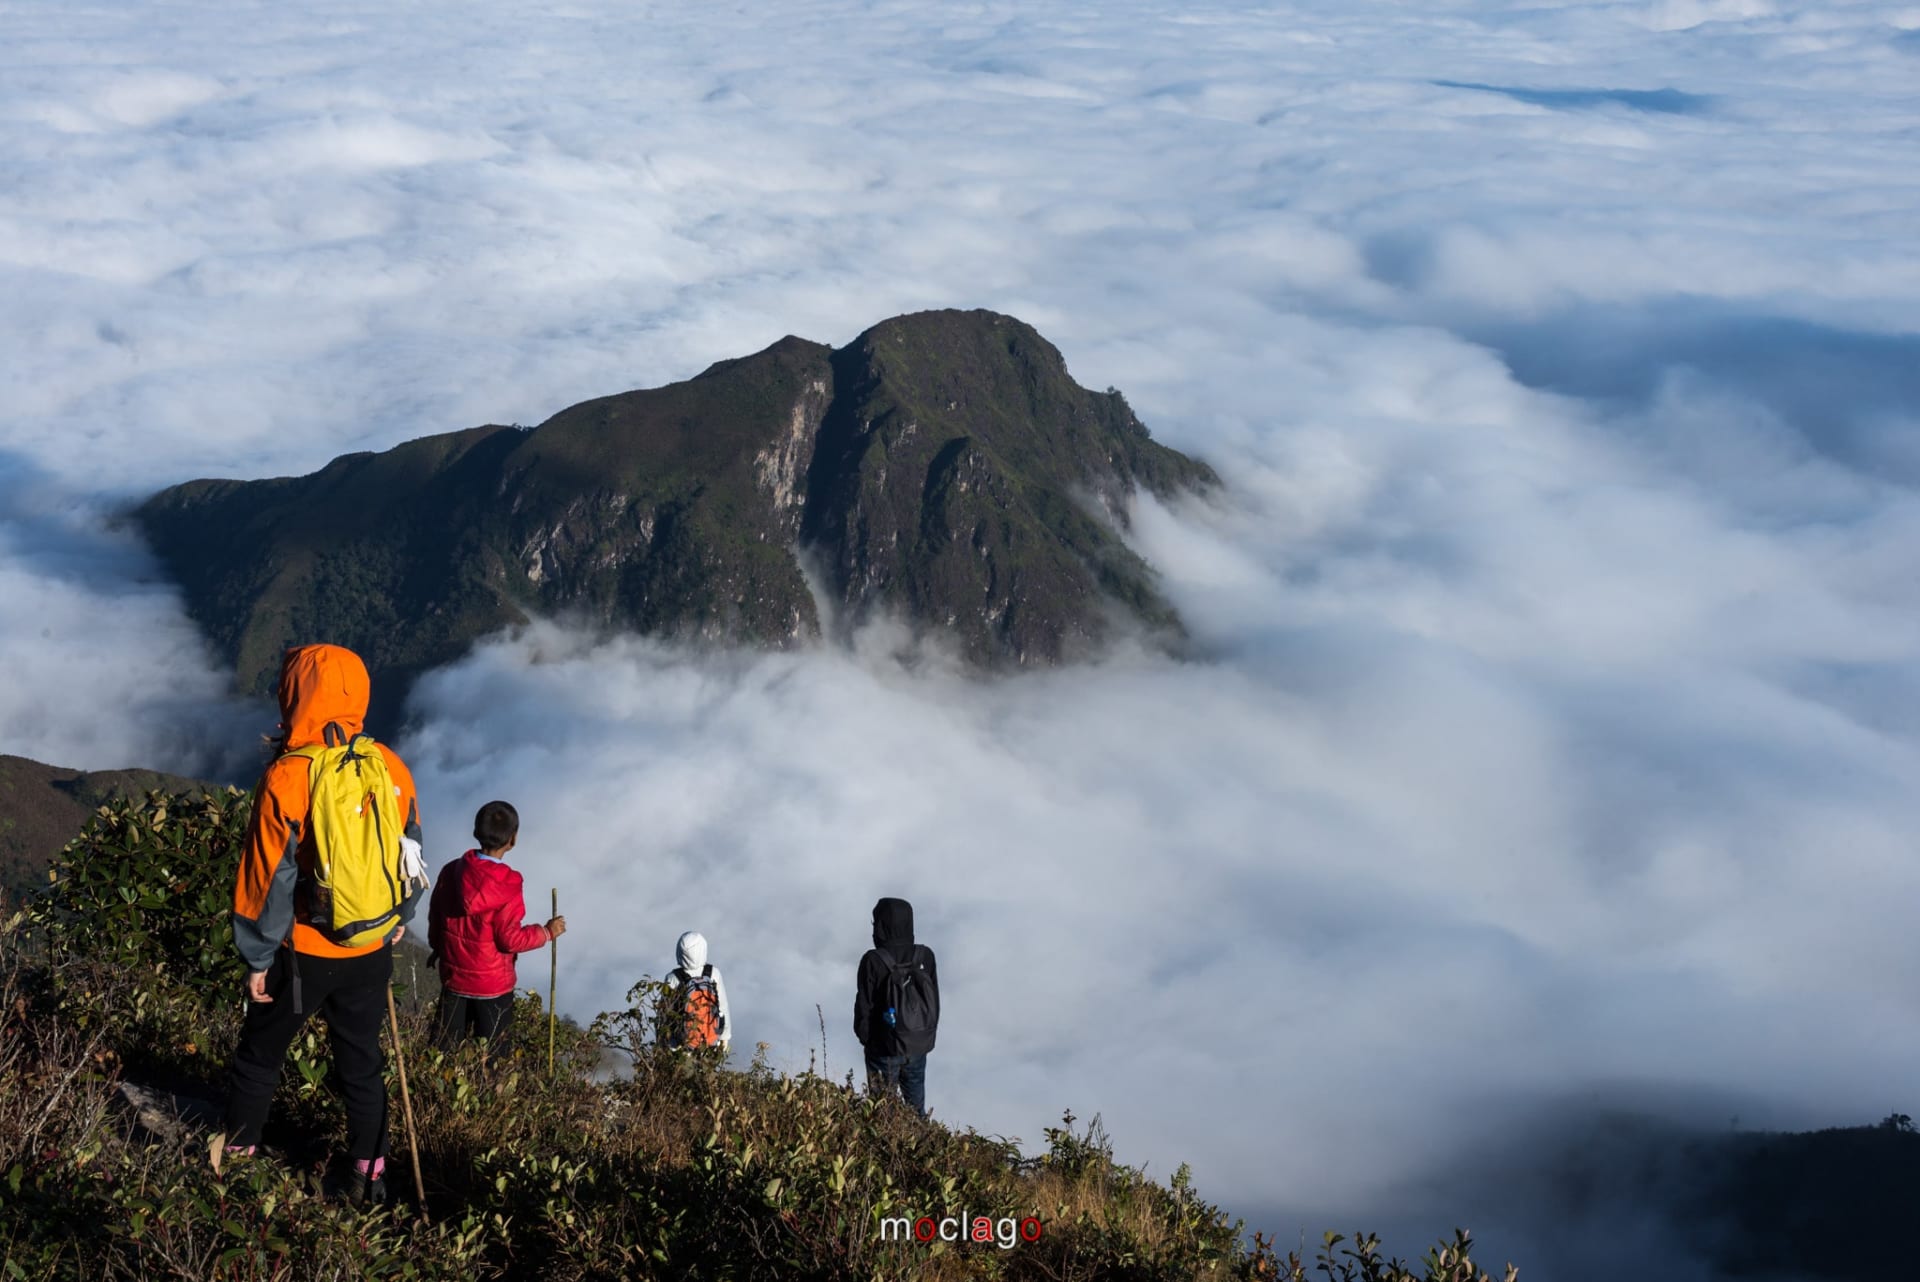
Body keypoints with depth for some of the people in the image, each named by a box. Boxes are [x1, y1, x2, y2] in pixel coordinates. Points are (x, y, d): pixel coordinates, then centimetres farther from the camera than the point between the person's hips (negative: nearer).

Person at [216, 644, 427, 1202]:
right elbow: (411, 853, 6)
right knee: (361, 1059, 17)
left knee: (261, 1050, 19)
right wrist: (398, 918, 22)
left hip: (303, 952, -4)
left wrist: (257, 958, -5)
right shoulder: (391, 769, -7)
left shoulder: (287, 779, -21)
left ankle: (236, 1145, 36)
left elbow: (269, 880, -16)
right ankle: (368, 1170, 25)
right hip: (371, 950, 4)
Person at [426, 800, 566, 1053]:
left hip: (453, 977, 5)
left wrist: (438, 949, 23)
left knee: (445, 1048, 16)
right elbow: (510, 938, -19)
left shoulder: (451, 872, -6)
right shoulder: (508, 885, -23)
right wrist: (547, 932, -5)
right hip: (492, 984, -5)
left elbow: (435, 919, 6)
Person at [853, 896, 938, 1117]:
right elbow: (934, 1001, 4)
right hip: (919, 1046, 4)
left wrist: (865, 1038, 5)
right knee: (917, 1108, 18)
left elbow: (864, 1006, -11)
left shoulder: (874, 961, -19)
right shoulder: (925, 956, -6)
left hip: (885, 1049, -4)